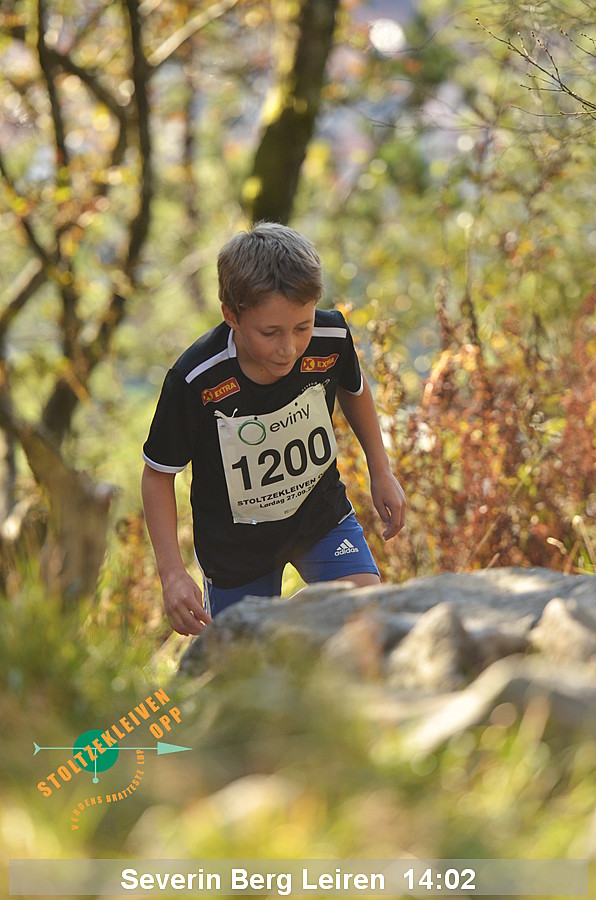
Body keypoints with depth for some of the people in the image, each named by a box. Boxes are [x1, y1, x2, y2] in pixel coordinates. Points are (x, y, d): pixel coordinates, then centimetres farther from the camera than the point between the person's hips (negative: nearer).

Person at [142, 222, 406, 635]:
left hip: (320, 510, 2)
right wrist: (172, 572, -22)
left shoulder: (331, 338, -24)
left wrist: (381, 472, 7)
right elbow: (159, 474, -16)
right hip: (236, 540, -2)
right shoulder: (194, 381, -32)